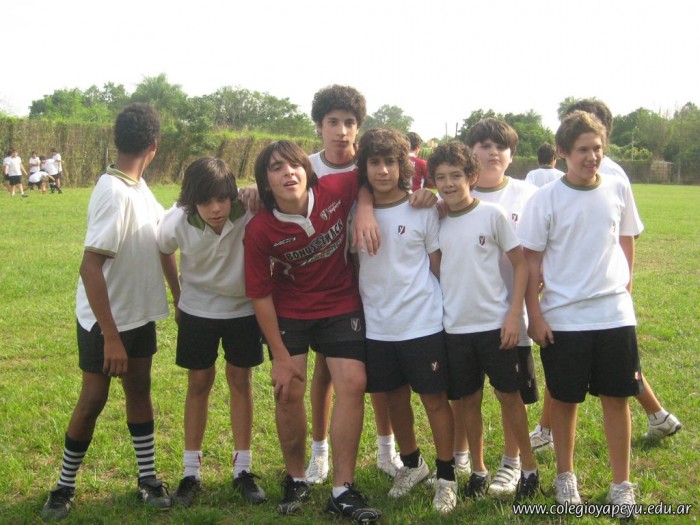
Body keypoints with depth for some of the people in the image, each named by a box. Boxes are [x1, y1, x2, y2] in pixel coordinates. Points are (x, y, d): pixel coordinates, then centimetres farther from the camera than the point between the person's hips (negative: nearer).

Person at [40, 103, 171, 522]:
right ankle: (65, 487, 19)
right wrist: (110, 336, -28)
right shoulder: (114, 193, -26)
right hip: (104, 320, -8)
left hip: (139, 314, 8)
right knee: (93, 399, 2)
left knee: (139, 390, 14)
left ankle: (148, 478, 25)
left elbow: (163, 228, 20)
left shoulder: (138, 187, 1)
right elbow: (90, 267, -29)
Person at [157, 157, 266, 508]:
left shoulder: (250, 215, -30)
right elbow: (164, 253, -1)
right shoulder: (176, 222, -23)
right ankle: (191, 472, 17)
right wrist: (177, 297, 7)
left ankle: (242, 469, 17)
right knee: (199, 383, 7)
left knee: (240, 381, 6)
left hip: (243, 309, 0)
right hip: (197, 310, 1)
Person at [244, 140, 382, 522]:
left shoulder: (336, 191, -19)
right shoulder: (259, 230, -19)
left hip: (341, 304, 1)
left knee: (352, 384, -8)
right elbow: (260, 294, -12)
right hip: (288, 312, -1)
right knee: (288, 390, -7)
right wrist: (280, 356, -11)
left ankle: (343, 490, 0)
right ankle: (295, 479, 17)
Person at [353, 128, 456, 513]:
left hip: (423, 323, -3)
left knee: (434, 398, 4)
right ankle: (411, 464, 37)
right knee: (395, 397, 16)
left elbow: (439, 265, 0)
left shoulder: (423, 210, -6)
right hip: (377, 326, 3)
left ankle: (446, 476, 19)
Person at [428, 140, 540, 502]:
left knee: (508, 395, 6)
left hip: (495, 323, -3)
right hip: (455, 327, 3)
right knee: (467, 400, 10)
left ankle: (528, 466, 21)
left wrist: (514, 314, -11)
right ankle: (478, 469, 25)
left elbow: (520, 264, -6)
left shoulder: (492, 214, -6)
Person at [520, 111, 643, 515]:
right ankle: (566, 476, 27)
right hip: (563, 318, -2)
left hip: (615, 314, 2)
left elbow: (625, 244, 14)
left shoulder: (618, 189, 2)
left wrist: (625, 290, 9)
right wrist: (535, 315, -5)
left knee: (617, 398, 6)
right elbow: (532, 262, -2)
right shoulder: (546, 199, -6)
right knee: (565, 400, 9)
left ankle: (622, 483, 19)